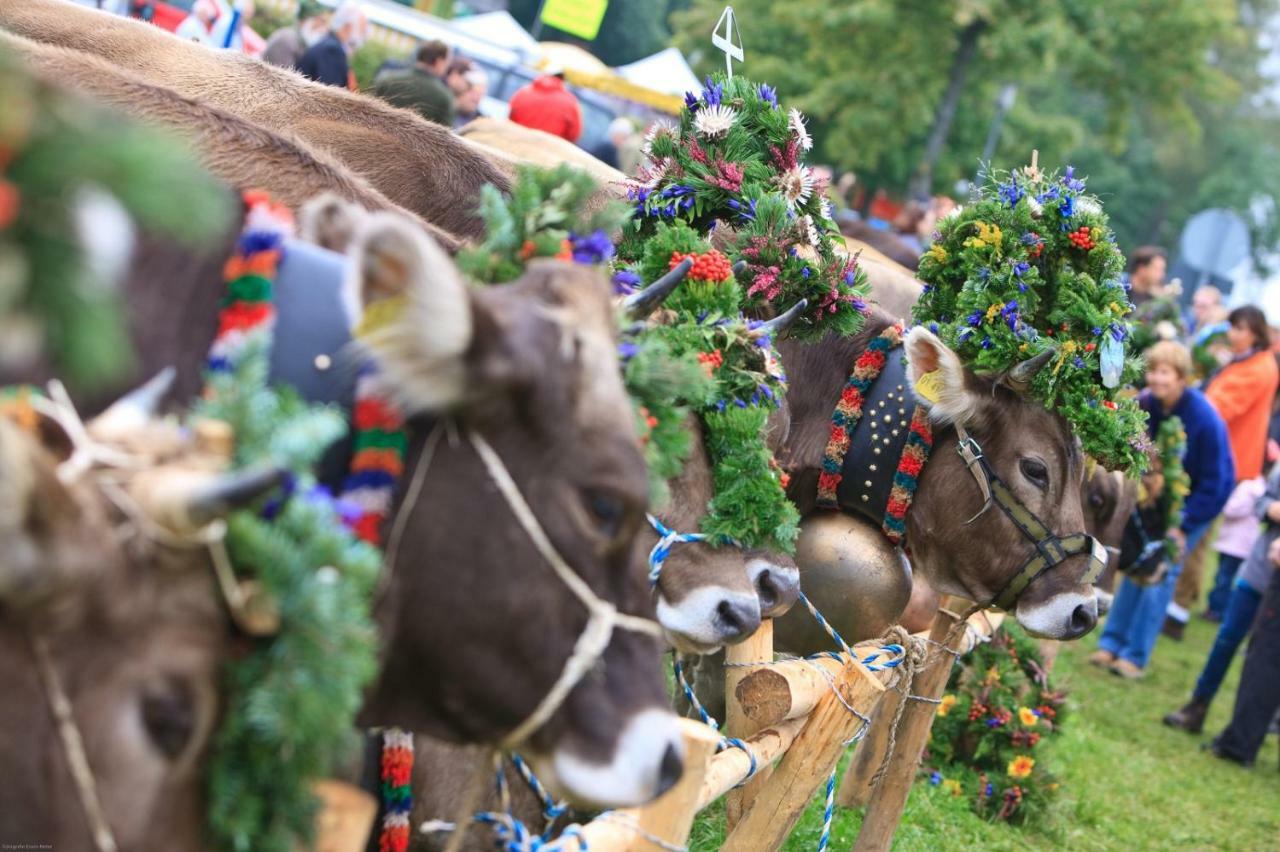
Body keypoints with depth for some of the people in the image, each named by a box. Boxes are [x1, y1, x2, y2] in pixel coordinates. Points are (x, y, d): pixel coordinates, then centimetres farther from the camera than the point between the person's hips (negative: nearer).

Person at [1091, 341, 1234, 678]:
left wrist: (1184, 526, -17)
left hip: (1195, 502, -5)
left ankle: (1135, 656, -3)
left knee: (1161, 572, -8)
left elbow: (1215, 481, -19)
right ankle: (1112, 644, 10)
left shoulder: (1204, 419, -27)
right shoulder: (1145, 405, -14)